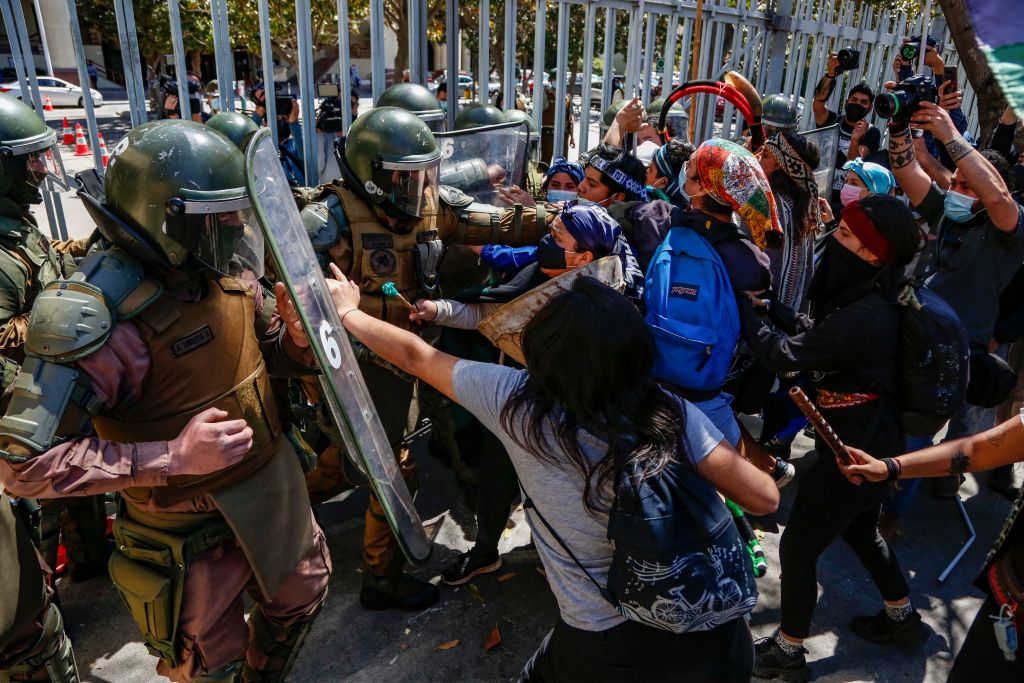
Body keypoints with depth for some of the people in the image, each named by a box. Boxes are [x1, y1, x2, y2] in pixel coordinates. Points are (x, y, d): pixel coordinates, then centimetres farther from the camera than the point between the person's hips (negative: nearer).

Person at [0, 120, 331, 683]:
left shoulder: (228, 263, -7)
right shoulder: (96, 313, -28)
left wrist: (304, 341, -13)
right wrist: (172, 457, -31)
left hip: (273, 486, 7)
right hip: (193, 529, -6)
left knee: (300, 598, 29)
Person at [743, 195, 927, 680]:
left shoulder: (867, 317, -31)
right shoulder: (868, 297, -2)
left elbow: (783, 354, -28)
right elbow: (809, 331, 3)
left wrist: (740, 301, -19)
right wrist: (765, 304, -10)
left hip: (854, 451, -9)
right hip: (868, 441, 9)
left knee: (797, 549, 6)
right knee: (859, 531, 30)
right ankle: (901, 619, 50)